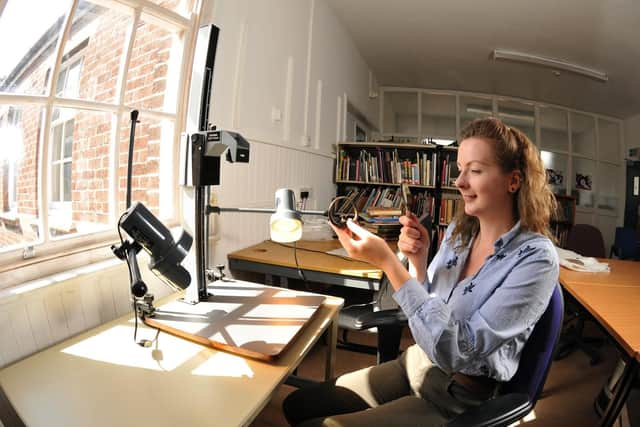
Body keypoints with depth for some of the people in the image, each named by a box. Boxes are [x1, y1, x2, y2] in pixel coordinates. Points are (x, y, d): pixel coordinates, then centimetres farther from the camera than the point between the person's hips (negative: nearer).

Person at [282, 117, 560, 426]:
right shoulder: (458, 230, -1)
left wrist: (387, 261, -31)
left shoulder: (536, 258, -20)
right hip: (416, 363, 6)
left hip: (460, 399, -5)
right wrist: (417, 261, -14)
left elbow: (459, 351, -27)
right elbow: (425, 310, 6)